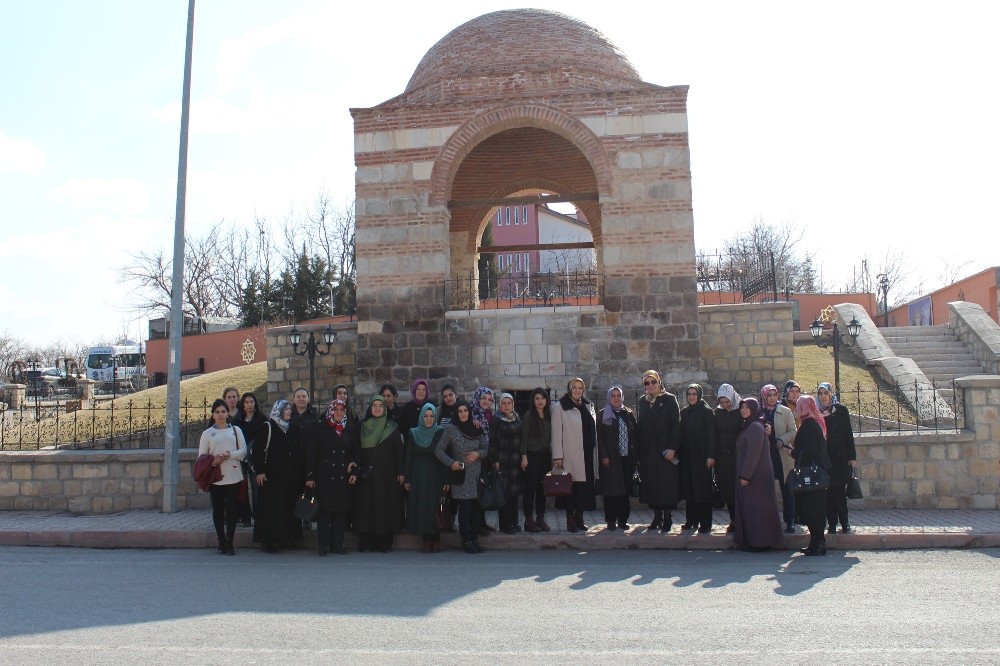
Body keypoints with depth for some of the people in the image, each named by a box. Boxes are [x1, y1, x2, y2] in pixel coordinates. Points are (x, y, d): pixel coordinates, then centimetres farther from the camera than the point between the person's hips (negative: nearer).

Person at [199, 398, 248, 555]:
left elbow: (243, 450, 3)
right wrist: (213, 462, -15)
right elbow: (201, 456, 4)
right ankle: (221, 543, 15)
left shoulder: (236, 430, 8)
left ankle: (229, 543, 9)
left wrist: (230, 455, -15)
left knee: (232, 510, 1)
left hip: (233, 476, 0)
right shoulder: (207, 433, 7)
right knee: (218, 511, 5)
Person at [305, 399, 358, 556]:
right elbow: (310, 453, -3)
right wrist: (310, 476, -8)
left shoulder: (349, 430, 11)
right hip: (324, 477, -3)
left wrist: (353, 471, 3)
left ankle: (338, 544, 12)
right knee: (324, 511, -2)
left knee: (341, 512, 4)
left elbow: (355, 453, 15)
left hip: (343, 478, 3)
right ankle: (323, 546, 5)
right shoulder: (319, 428, 1)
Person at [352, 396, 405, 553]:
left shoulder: (392, 427, 4)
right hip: (367, 474, 1)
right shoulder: (362, 427, 8)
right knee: (367, 506, 0)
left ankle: (385, 542, 5)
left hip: (387, 474, -1)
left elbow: (399, 450, 2)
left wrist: (400, 472, -4)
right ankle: (366, 542, 5)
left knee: (386, 505, -1)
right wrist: (356, 470, -3)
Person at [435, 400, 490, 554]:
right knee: (465, 508, -5)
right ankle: (467, 541, 5)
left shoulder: (477, 429, 8)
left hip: (476, 474, 4)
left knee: (475, 508, 4)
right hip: (461, 475, -4)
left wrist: (478, 453, -9)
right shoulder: (451, 429, -3)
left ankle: (475, 539, 12)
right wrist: (451, 463, -14)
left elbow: (486, 448, 12)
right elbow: (438, 450, -3)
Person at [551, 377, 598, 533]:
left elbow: (593, 429, 15)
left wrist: (595, 452, 10)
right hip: (570, 455, -5)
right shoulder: (559, 407, -2)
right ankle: (570, 520, 9)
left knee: (585, 486, 6)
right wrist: (557, 456, -11)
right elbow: (556, 433, -6)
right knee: (571, 487, -2)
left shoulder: (588, 406, 14)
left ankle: (580, 518, 17)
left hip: (587, 454, 5)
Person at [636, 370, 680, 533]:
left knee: (667, 482, -2)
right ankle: (657, 517, 13)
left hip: (666, 448, -4)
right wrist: (639, 452, 5)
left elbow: (676, 424, -7)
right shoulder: (642, 401, 10)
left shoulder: (669, 399, -2)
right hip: (648, 450, 4)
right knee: (651, 483, 4)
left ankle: (667, 518, 5)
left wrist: (672, 448, -16)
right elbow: (640, 426, 10)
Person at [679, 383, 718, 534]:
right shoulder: (684, 412, 10)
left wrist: (711, 455, -14)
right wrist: (679, 453, 5)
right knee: (689, 488, 7)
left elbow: (712, 435, -8)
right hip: (687, 455, 5)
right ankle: (692, 520, 15)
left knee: (703, 488, -2)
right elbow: (681, 434, 11)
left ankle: (705, 524, 2)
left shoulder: (707, 411, -4)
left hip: (702, 455, -5)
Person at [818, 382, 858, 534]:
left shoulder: (841, 410, 1)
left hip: (840, 458, -1)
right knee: (828, 492, 3)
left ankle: (844, 523, 12)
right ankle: (832, 523, 10)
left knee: (840, 491, 0)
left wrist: (852, 457, -2)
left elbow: (849, 434, 1)